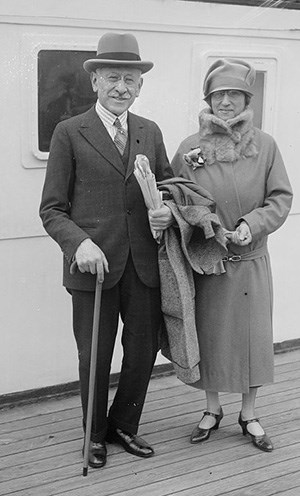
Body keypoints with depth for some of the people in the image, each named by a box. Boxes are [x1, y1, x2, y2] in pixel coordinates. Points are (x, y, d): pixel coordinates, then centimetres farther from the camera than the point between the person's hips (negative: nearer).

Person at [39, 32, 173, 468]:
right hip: (94, 264, -4)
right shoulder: (69, 134, -3)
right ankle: (95, 435, 33)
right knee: (95, 358, 8)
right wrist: (79, 243, -21)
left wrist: (168, 211, -6)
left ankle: (124, 426, 37)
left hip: (144, 264, 4)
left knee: (144, 353, 12)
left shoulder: (151, 133, 10)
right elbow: (51, 209, -3)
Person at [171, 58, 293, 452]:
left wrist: (252, 225, -16)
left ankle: (249, 415, 27)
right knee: (208, 335, 11)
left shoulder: (265, 146, -3)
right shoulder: (190, 149, -3)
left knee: (252, 336, 8)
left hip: (250, 260, 0)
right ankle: (212, 409, 32)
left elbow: (281, 197, -2)